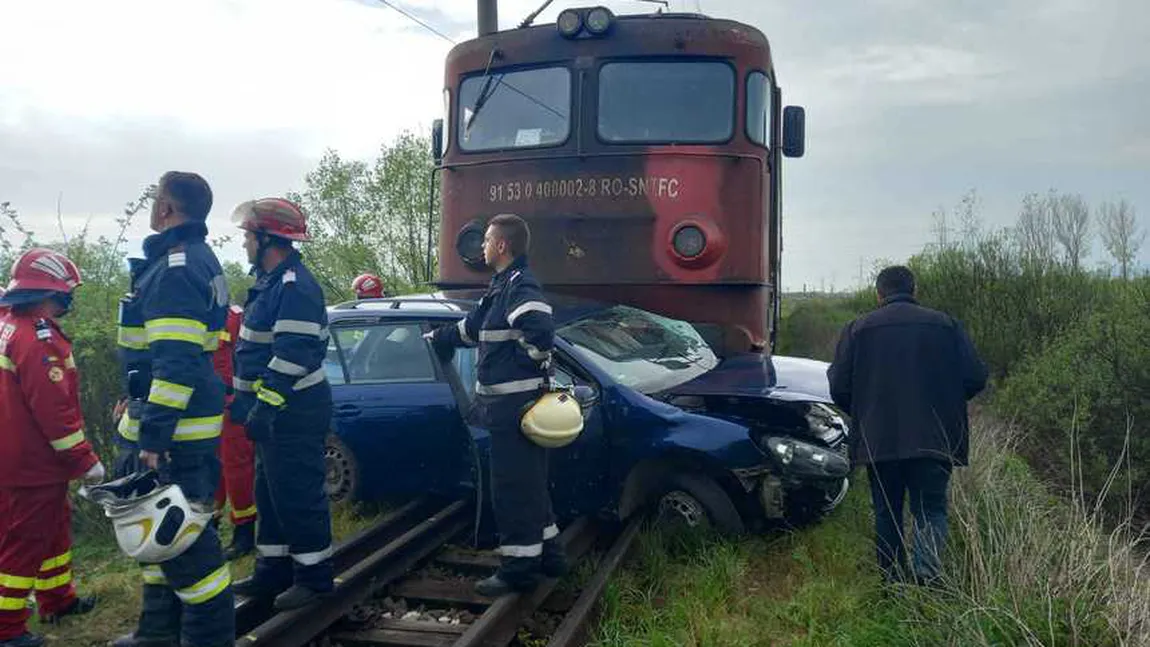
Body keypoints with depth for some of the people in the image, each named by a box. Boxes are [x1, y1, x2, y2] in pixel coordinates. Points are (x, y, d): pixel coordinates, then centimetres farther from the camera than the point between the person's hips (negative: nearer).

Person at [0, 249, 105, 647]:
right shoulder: (37, 337, -23)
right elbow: (54, 409, -25)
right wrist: (86, 461, -18)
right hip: (32, 464, -10)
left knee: (54, 529, 22)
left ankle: (58, 599, 36)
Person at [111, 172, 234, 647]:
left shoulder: (176, 268, -18)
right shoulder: (194, 259, 15)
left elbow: (176, 363, -25)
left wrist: (154, 436, -25)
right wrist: (139, 407, 28)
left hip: (178, 429, -11)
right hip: (171, 421, 11)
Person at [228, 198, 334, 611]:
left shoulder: (295, 286, -18)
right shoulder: (270, 282, 15)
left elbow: (292, 357, -26)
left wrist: (264, 406, -26)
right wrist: (245, 399, 22)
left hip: (295, 412, -11)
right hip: (274, 410, 11)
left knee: (297, 496, -2)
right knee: (270, 492, 17)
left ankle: (315, 577, 11)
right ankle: (273, 571, 29)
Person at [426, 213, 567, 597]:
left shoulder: (520, 286, -16)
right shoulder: (502, 287, 17)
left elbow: (540, 330, -33)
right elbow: (469, 328, 30)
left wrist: (526, 363, -18)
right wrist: (433, 339, 38)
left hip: (515, 404, -10)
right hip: (509, 402, 10)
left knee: (513, 488, -2)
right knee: (528, 484, 19)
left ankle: (518, 569, 9)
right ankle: (548, 555, 31)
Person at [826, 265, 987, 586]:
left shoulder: (858, 329, 1)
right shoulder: (946, 325, 4)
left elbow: (839, 387, -2)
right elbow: (975, 378, 2)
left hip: (879, 440, 0)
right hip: (935, 439, 0)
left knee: (887, 513, 13)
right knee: (930, 508, 6)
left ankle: (894, 583, 17)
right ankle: (927, 571, -16)